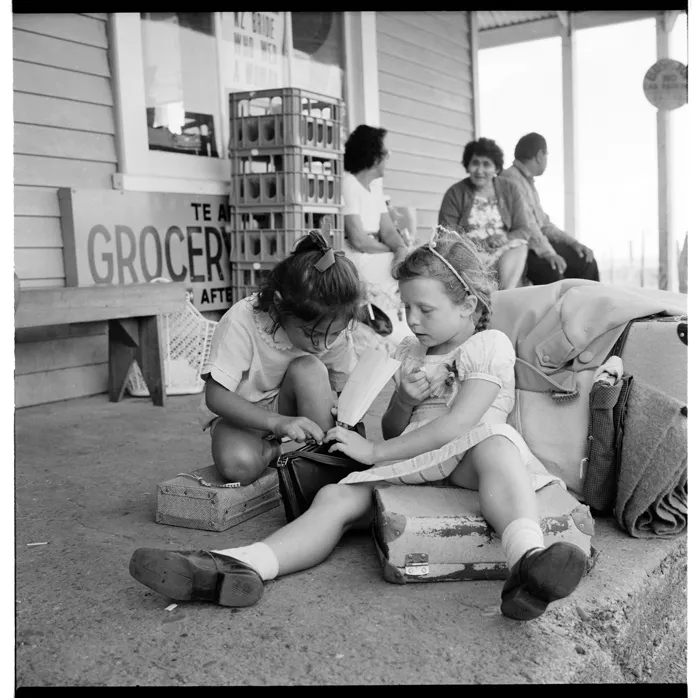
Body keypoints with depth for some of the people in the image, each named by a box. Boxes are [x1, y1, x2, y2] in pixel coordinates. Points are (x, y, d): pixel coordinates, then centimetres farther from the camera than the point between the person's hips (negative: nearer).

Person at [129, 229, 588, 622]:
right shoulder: (409, 351, 22)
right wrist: (405, 400, -2)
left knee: (494, 444, -39)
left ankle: (527, 560, -64)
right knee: (337, 497, -19)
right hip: (408, 463, 6)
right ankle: (237, 568, -39)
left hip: (463, 461, -5)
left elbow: (457, 423, -14)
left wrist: (375, 451, -12)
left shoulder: (490, 345, 0)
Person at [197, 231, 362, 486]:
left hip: (288, 408, 3)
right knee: (238, 465, -36)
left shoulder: (331, 330, -17)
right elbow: (216, 396, -30)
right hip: (238, 413, -3)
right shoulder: (241, 323, -30)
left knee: (309, 369, -30)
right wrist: (277, 423, -43)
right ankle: (273, 449, -2)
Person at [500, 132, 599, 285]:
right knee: (550, 269, -33)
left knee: (586, 262, 2)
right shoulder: (510, 179, -12)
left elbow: (543, 223, 21)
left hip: (537, 244, 10)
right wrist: (548, 253, -31)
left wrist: (573, 243, 9)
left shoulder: (529, 182, 20)